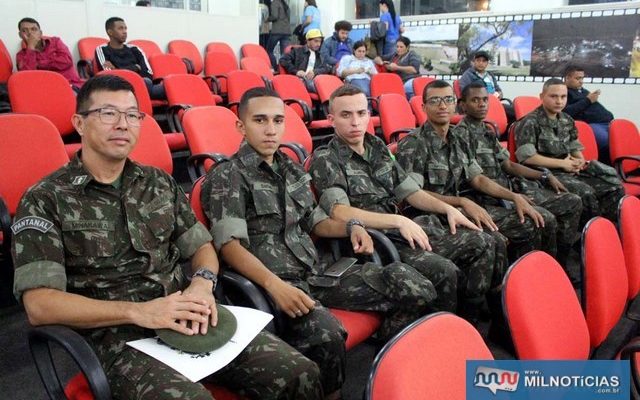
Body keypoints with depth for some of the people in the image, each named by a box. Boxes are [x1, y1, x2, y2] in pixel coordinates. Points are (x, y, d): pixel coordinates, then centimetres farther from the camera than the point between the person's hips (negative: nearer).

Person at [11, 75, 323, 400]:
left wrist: (202, 282, -7)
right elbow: (39, 305, -10)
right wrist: (138, 311, -20)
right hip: (117, 337, -4)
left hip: (189, 320, 5)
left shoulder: (159, 183, 15)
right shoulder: (45, 200, -1)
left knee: (300, 374, -12)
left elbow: (202, 246, 18)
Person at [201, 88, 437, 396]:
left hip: (317, 272, 7)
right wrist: (274, 284, -30)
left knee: (415, 288, -7)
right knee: (325, 333, -38)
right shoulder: (227, 177, -2)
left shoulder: (292, 169, 18)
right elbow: (230, 245, -15)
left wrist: (350, 227, 7)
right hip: (273, 282, -6)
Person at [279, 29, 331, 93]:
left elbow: (327, 68, 15)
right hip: (301, 80, -3)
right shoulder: (297, 51, 21)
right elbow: (283, 60, 9)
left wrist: (315, 72, -7)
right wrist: (296, 71, -6)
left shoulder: (320, 56, 32)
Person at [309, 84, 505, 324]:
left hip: (402, 232, 8)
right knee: (443, 270, -28)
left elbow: (410, 191, 20)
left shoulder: (378, 147, 16)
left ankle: (469, 322, 9)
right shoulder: (325, 159, -5)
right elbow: (340, 212, -19)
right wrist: (398, 220, -24)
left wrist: (447, 209, 5)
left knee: (483, 243, 0)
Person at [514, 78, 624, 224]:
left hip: (571, 171, 8)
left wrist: (580, 161, 0)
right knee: (586, 193, -29)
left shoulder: (567, 120, 16)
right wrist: (562, 163, -11)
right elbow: (526, 157, -16)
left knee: (615, 188, -7)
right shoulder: (530, 122, -7)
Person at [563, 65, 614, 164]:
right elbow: (566, 112, -10)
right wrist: (587, 100, -3)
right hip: (590, 124, -7)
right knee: (608, 143, -33)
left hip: (606, 122, 8)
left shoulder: (584, 91, 31)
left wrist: (610, 118, 11)